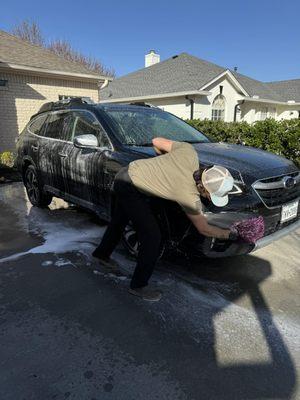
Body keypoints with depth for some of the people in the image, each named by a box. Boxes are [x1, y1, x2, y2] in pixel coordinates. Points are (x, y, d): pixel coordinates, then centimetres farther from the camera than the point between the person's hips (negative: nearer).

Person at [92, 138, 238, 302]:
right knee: (152, 236, -4)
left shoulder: (189, 151, -15)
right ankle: (139, 285, 12)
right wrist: (229, 234, 5)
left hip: (126, 173, 9)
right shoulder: (190, 198, -24)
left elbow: (156, 142, -2)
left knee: (119, 220, 27)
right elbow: (204, 229, -7)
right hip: (130, 189, -9)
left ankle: (102, 253, 51)